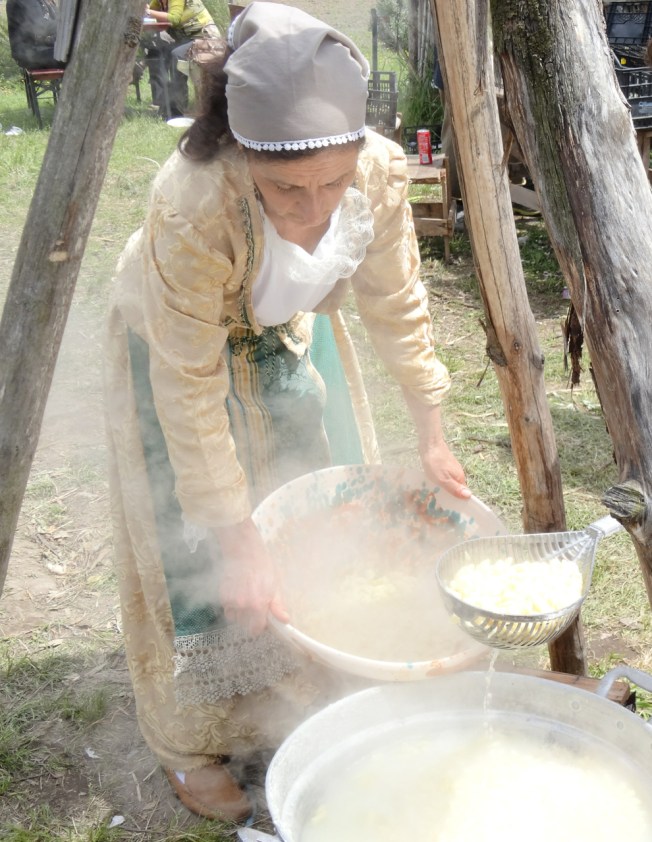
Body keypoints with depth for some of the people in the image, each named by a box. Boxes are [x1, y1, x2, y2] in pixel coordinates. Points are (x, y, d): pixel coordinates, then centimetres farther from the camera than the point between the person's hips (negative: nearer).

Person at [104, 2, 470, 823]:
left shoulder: (380, 171, -28)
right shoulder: (193, 209, -40)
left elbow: (396, 307, -11)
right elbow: (191, 393, -32)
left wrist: (431, 437, -6)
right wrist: (236, 538, -28)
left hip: (290, 336, 5)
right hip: (177, 342, -4)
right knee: (199, 559, 0)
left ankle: (318, 702, 39)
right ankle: (192, 746, 26)